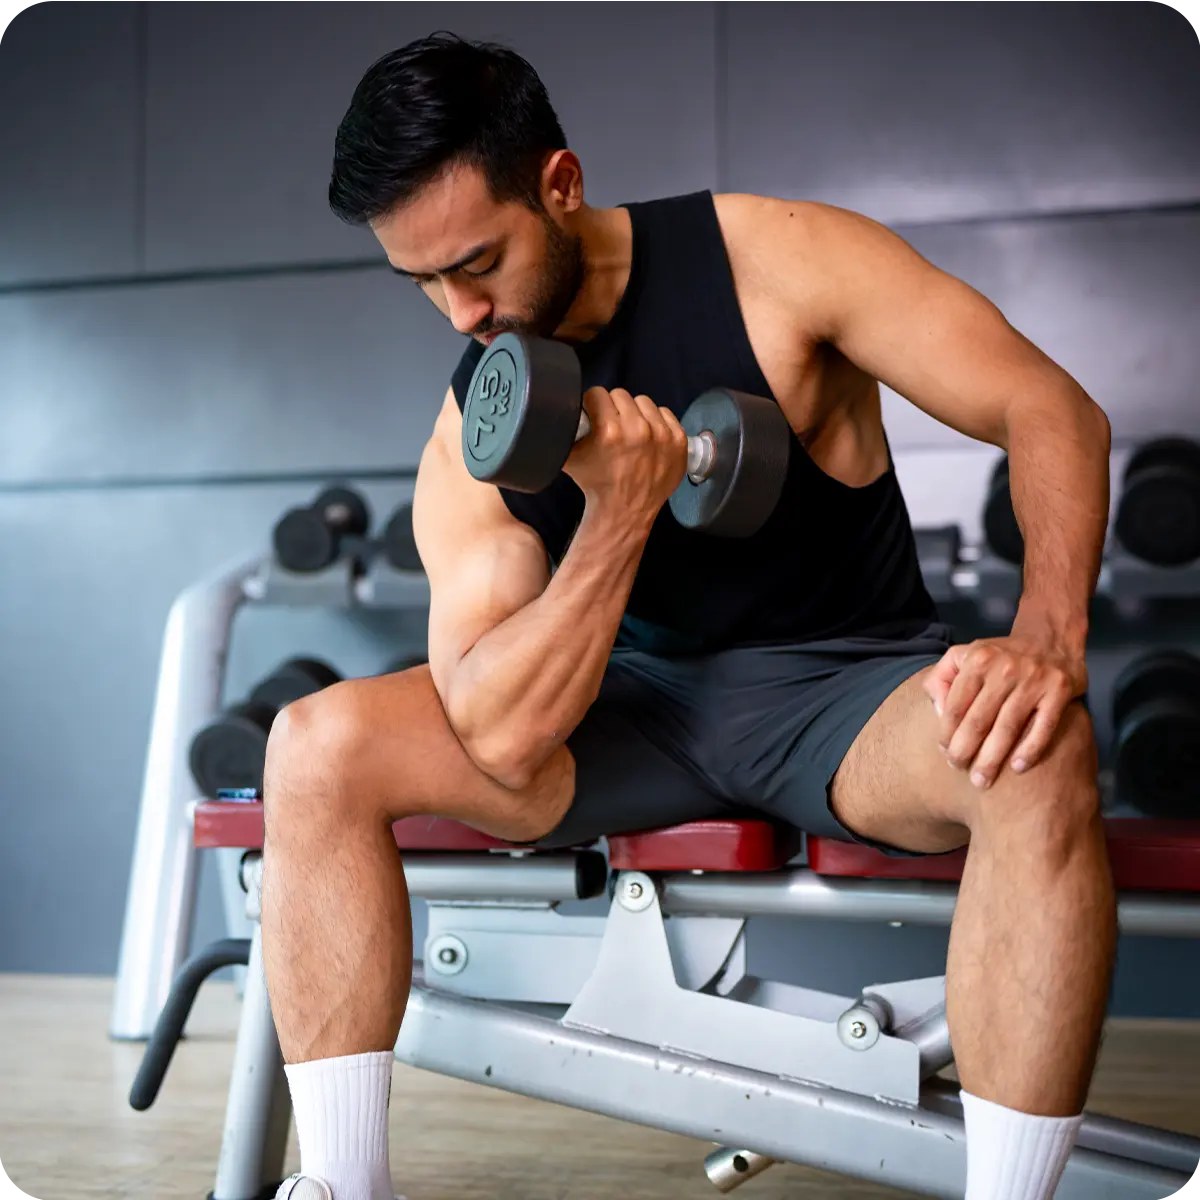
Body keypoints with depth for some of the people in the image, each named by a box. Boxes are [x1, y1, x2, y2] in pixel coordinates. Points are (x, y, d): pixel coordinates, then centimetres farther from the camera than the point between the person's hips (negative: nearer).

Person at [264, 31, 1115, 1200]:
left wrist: (1047, 641, -31)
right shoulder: (469, 443, -6)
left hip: (849, 687, -2)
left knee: (1040, 757, -37)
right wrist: (620, 511, -26)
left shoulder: (773, 259, -12)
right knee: (317, 744, -16)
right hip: (640, 705, 3)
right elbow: (504, 744, -15)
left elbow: (1051, 410, -14)